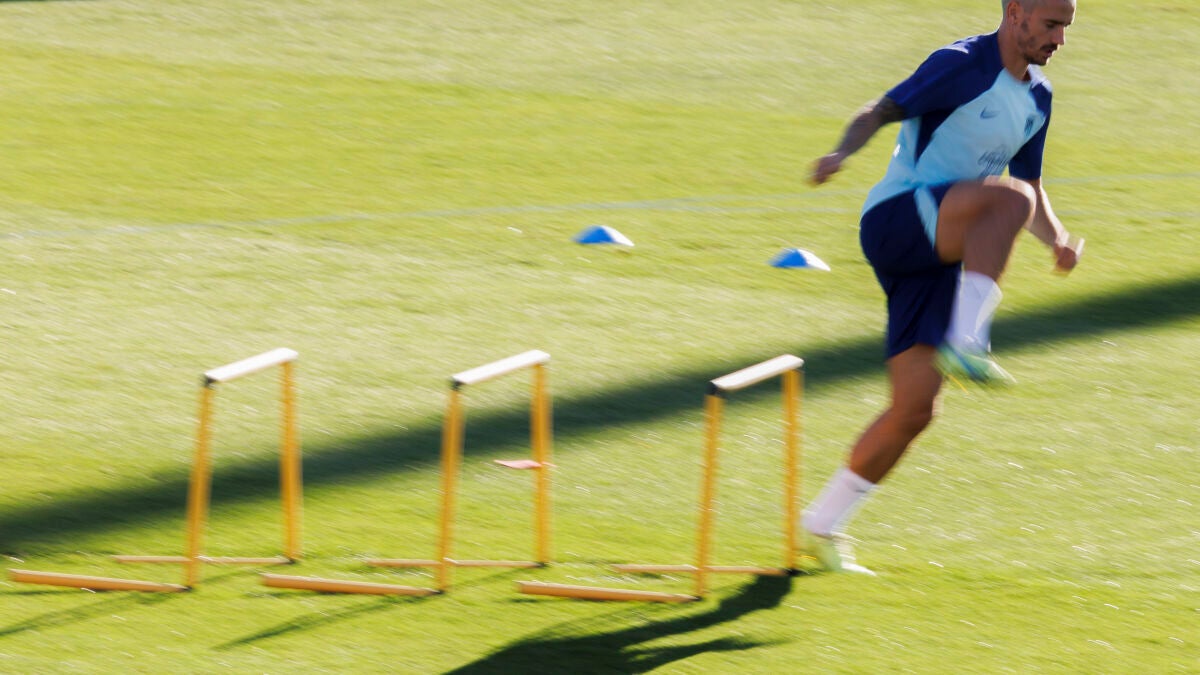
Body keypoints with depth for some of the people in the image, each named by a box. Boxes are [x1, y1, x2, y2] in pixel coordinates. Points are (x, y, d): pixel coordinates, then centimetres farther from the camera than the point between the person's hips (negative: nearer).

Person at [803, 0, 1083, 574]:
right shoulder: (963, 65, -8)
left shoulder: (1037, 98, 16)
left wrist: (1056, 238, 7)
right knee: (1008, 199, -35)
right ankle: (965, 343, -40)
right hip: (893, 220, -8)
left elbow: (1031, 184, 26)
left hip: (939, 259, 8)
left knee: (914, 410, 1)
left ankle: (825, 525, 13)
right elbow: (882, 110, -17)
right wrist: (842, 152, -37)